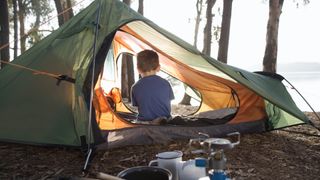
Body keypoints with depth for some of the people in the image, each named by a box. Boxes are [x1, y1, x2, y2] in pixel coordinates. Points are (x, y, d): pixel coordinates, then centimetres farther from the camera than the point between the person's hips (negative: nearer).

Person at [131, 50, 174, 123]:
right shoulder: (165, 83, 0)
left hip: (144, 123, -1)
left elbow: (136, 106, 7)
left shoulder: (135, 88, -3)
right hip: (165, 122, 1)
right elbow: (169, 105, 9)